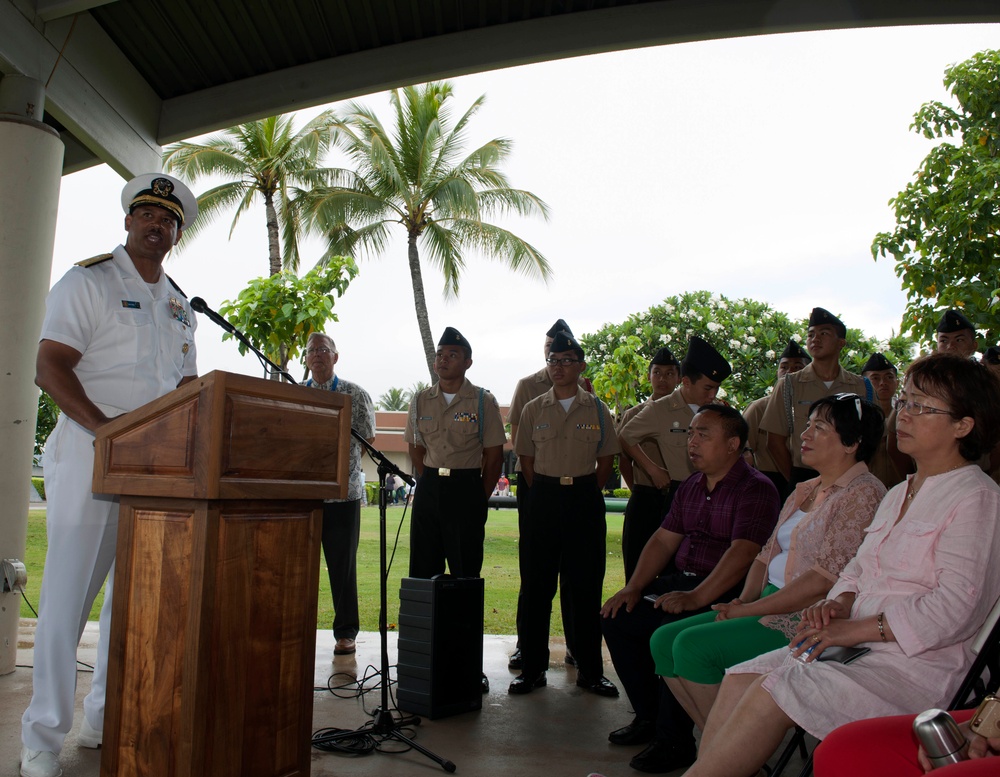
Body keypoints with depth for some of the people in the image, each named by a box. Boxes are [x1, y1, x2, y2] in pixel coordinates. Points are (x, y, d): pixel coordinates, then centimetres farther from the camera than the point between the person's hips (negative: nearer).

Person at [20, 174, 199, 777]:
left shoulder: (181, 306, 18)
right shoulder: (88, 282, -1)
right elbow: (49, 368, -10)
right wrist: (103, 424, -23)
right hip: (90, 457, -6)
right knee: (69, 596, -3)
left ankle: (105, 720, 23)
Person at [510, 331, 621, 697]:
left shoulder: (597, 410, 4)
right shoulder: (533, 409, 5)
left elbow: (606, 460, 9)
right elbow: (526, 460, 9)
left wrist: (583, 494, 3)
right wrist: (546, 496, 3)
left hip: (585, 498, 0)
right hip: (544, 497, 0)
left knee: (587, 585, 4)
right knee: (537, 584, 3)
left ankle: (590, 669, 15)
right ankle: (532, 667, 13)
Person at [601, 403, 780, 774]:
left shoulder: (756, 489, -12)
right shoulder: (690, 486, 14)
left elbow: (742, 554, -23)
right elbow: (664, 539, 14)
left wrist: (696, 597, -31)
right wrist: (634, 587, 3)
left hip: (724, 593, -9)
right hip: (679, 580, 9)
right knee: (617, 617, -1)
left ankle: (674, 741, -11)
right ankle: (648, 717, 14)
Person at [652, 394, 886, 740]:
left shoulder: (863, 494, -11)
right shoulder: (805, 491, 18)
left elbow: (824, 580, -20)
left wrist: (746, 610, -17)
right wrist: (743, 600, -1)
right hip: (770, 605, 9)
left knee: (693, 645, -22)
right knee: (664, 640, -3)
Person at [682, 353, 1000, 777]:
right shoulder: (899, 494, 18)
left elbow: (953, 607, -17)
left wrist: (854, 629, -18)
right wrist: (838, 604, -1)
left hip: (921, 663, -8)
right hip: (860, 645, 8)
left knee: (774, 692, -24)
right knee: (741, 677, -11)